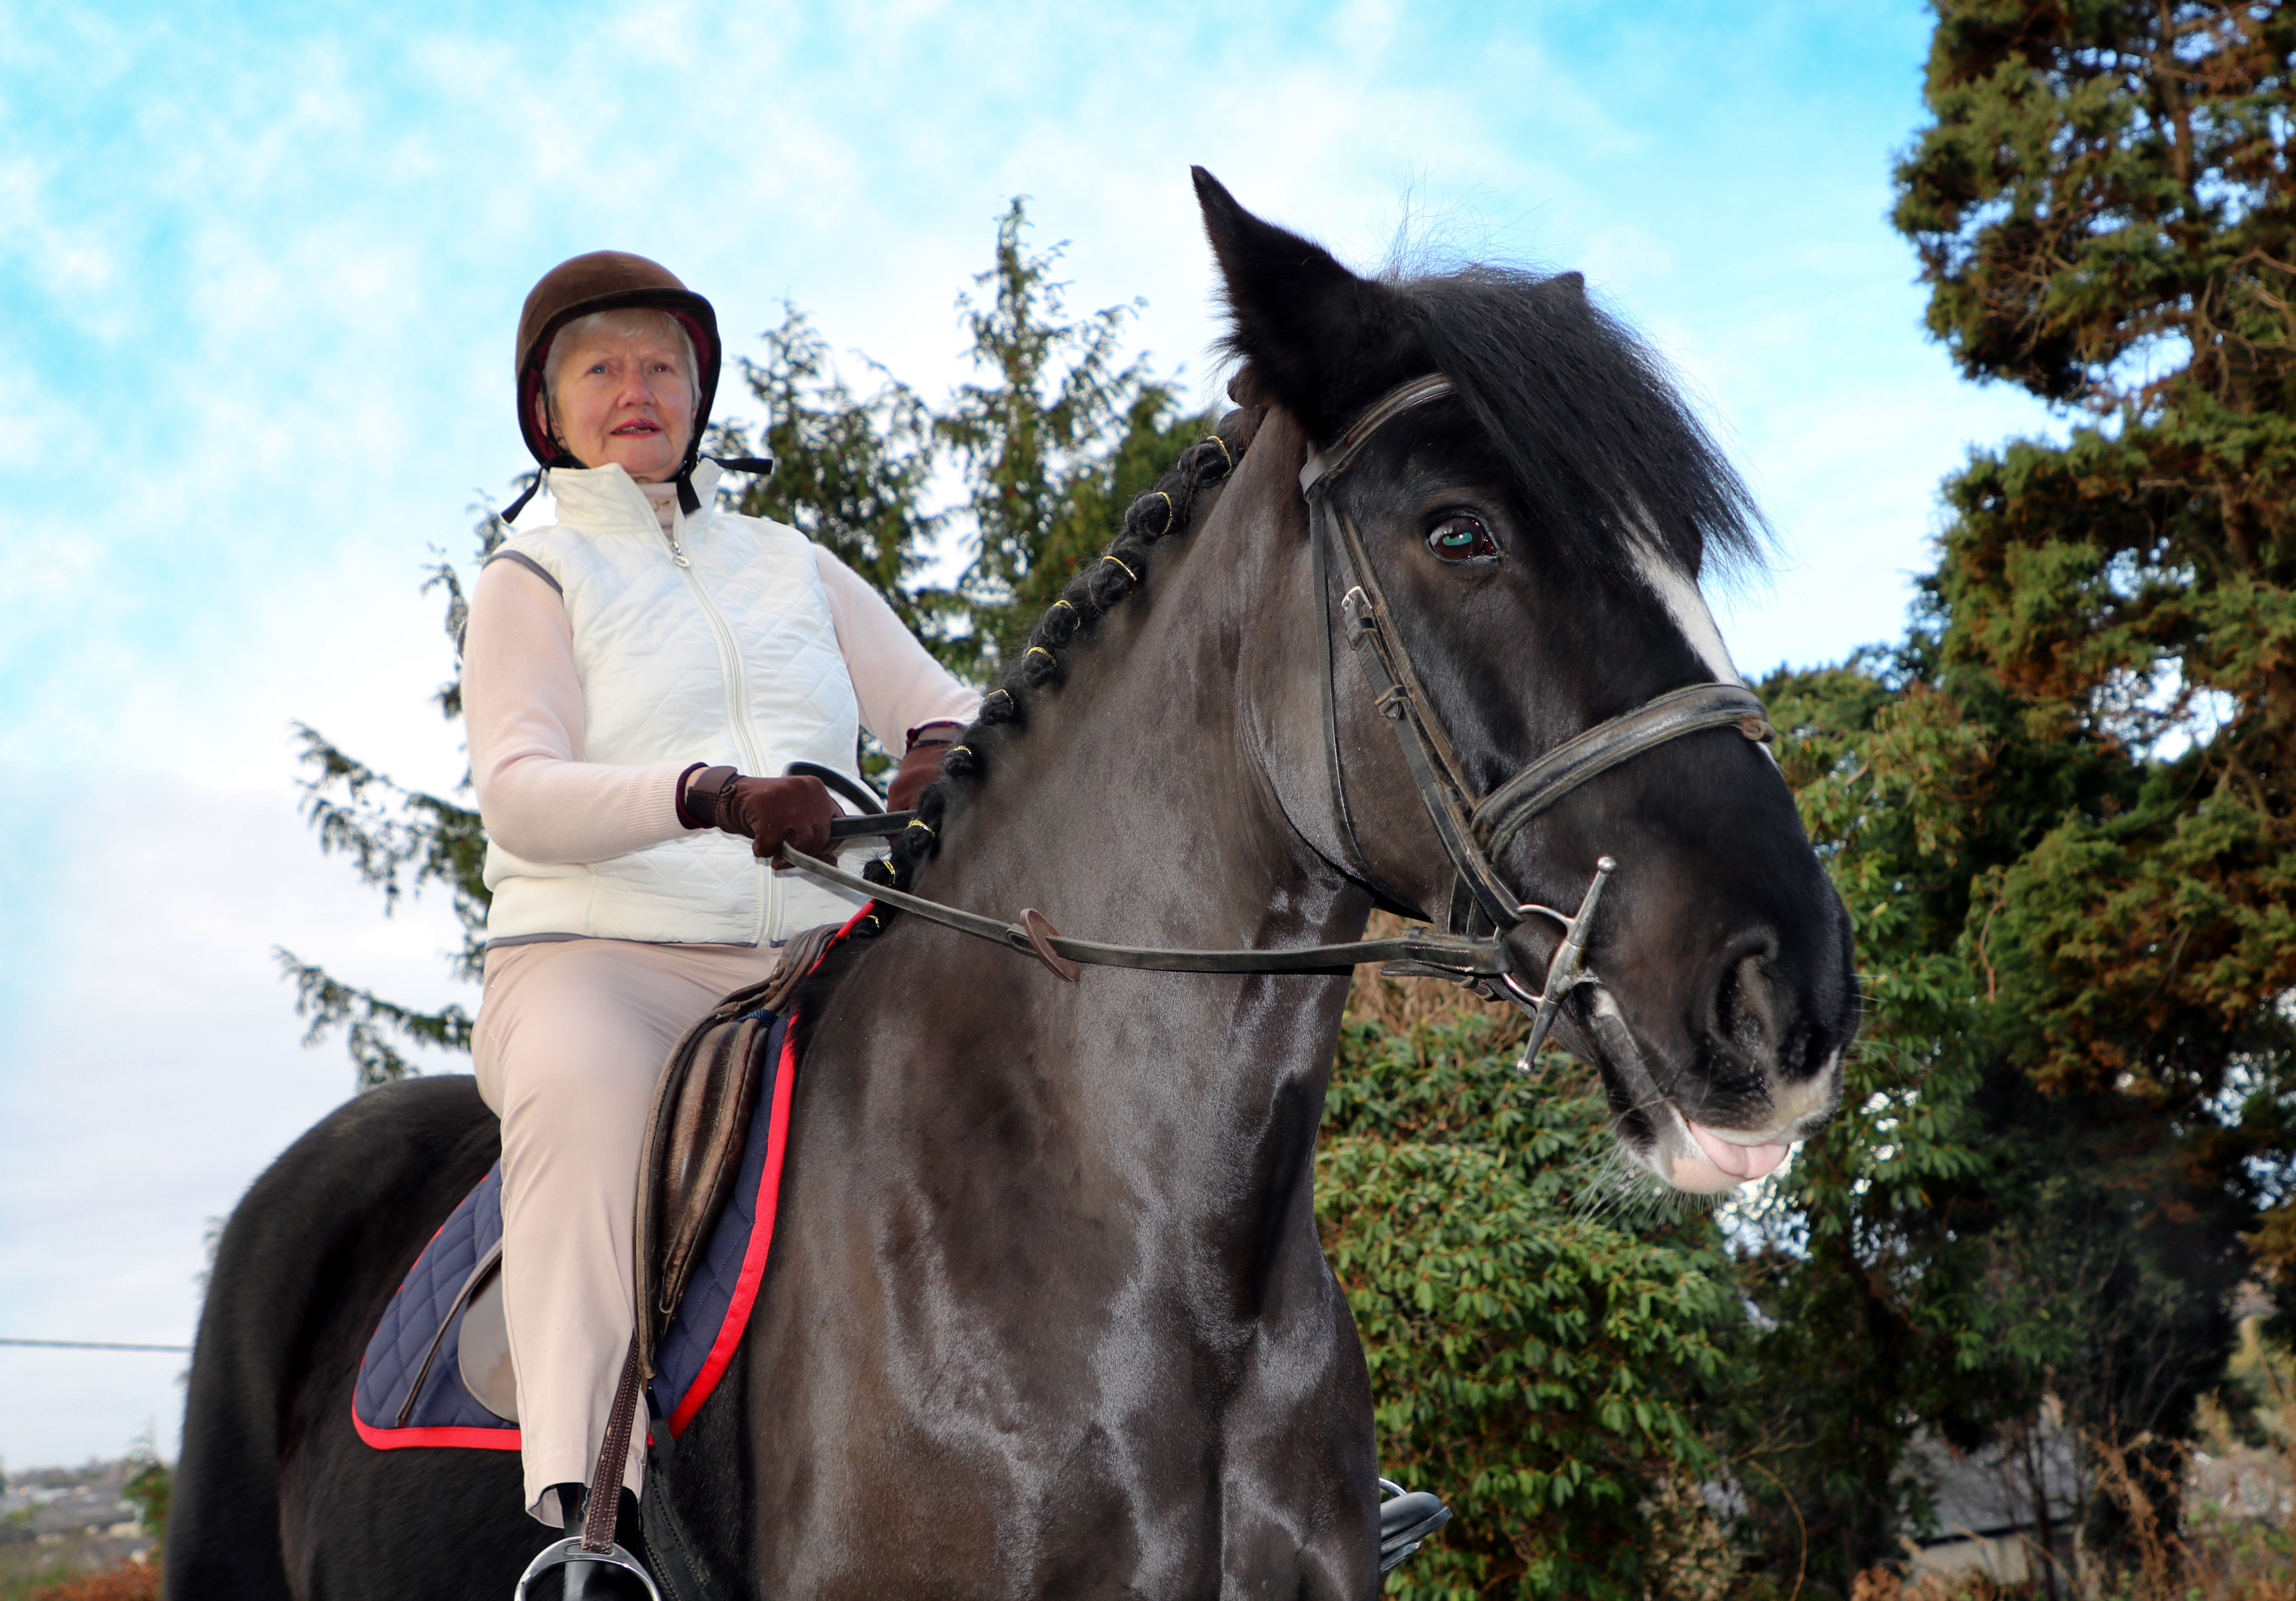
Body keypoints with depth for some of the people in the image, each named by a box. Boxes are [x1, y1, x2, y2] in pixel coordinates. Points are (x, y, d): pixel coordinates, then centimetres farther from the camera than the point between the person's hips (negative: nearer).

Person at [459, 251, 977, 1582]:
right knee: (588, 1092, -39)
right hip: (598, 956, -4)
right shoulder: (534, 581, 8)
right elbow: (520, 793, -9)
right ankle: (581, 1504, -46)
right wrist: (715, 796, -26)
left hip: (812, 957, 4)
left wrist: (942, 753, -11)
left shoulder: (792, 564, 21)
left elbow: (946, 705, 16)